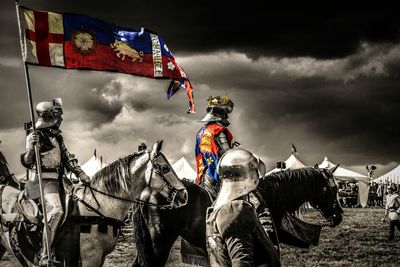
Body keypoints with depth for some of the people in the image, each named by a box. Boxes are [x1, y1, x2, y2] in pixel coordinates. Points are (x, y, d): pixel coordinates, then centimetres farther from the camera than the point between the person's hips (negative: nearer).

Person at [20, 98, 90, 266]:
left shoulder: (57, 136, 16)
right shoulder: (35, 136, -8)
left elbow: (67, 158, 21)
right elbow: (27, 162, -17)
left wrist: (80, 174, 10)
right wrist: (31, 148, -36)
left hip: (57, 180, 9)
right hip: (43, 180, -9)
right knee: (56, 210, -28)